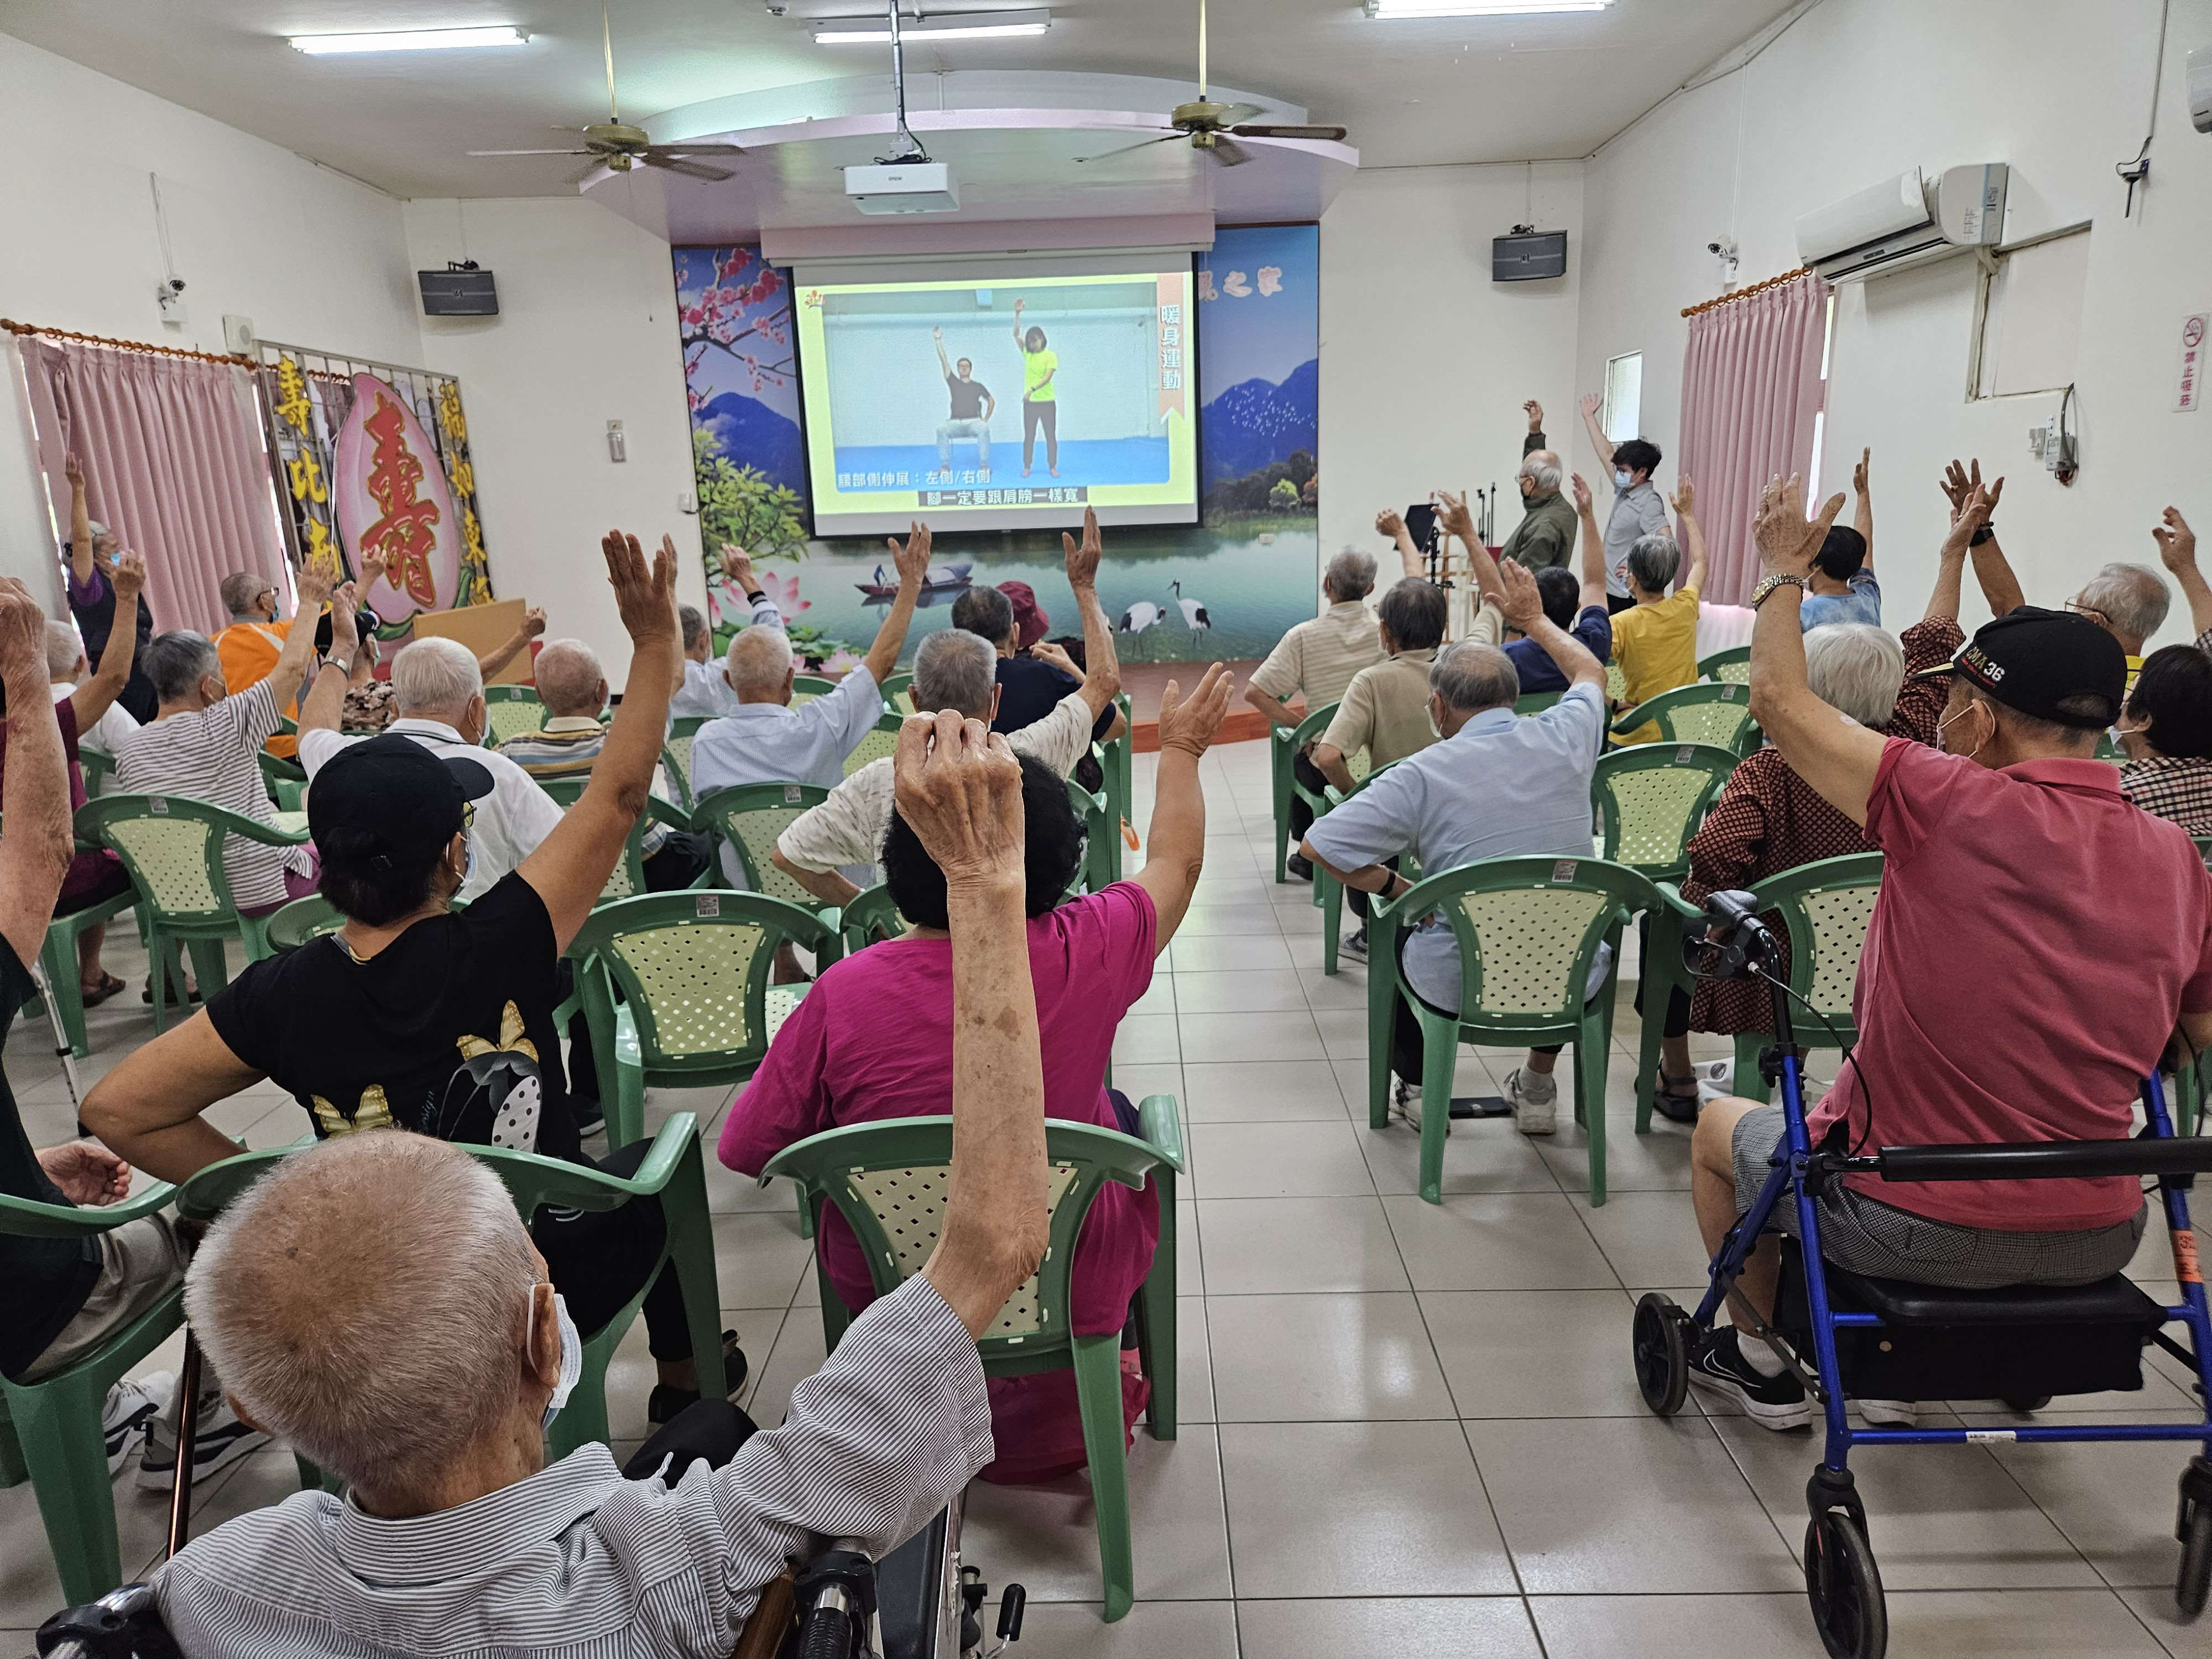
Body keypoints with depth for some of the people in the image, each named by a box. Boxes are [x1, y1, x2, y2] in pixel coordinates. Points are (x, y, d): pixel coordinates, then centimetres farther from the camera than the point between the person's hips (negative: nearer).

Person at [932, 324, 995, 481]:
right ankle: (945, 467, -35)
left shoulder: (978, 386, 17)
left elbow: (992, 401, 21)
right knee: (941, 429, -33)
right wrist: (939, 340, 1)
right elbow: (944, 362, 9)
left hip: (974, 422, 0)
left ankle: (984, 466, -36)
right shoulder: (953, 382, 16)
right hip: (955, 423, 0)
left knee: (984, 429, -37)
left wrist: (986, 419, 6)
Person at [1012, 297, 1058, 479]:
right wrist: (1017, 313, -12)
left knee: (1051, 436, 4)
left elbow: (1048, 377, -17)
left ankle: (1052, 468, 12)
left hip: (1047, 402, -3)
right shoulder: (1027, 354, 5)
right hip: (1030, 402, 3)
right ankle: (1026, 468, 13)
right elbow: (1016, 334, -1)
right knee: (1029, 437, 7)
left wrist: (1032, 389, -29)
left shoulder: (1050, 356, -6)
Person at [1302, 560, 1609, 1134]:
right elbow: (1591, 672, 18)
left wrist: (1395, 885, -7)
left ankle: (1417, 1086, 40)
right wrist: (1533, 619, 31)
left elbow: (1320, 845, -20)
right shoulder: (1563, 738, -6)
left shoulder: (1424, 775, -19)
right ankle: (1539, 1087, 45)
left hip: (1464, 985, -3)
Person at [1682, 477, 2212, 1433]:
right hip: (2097, 1241, 6)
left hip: (1913, 1226, -5)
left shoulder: (1950, 805, -20)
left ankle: (1763, 1361, 37)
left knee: (1721, 1127, 23)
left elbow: (1778, 697, -9)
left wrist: (1785, 569, 6)